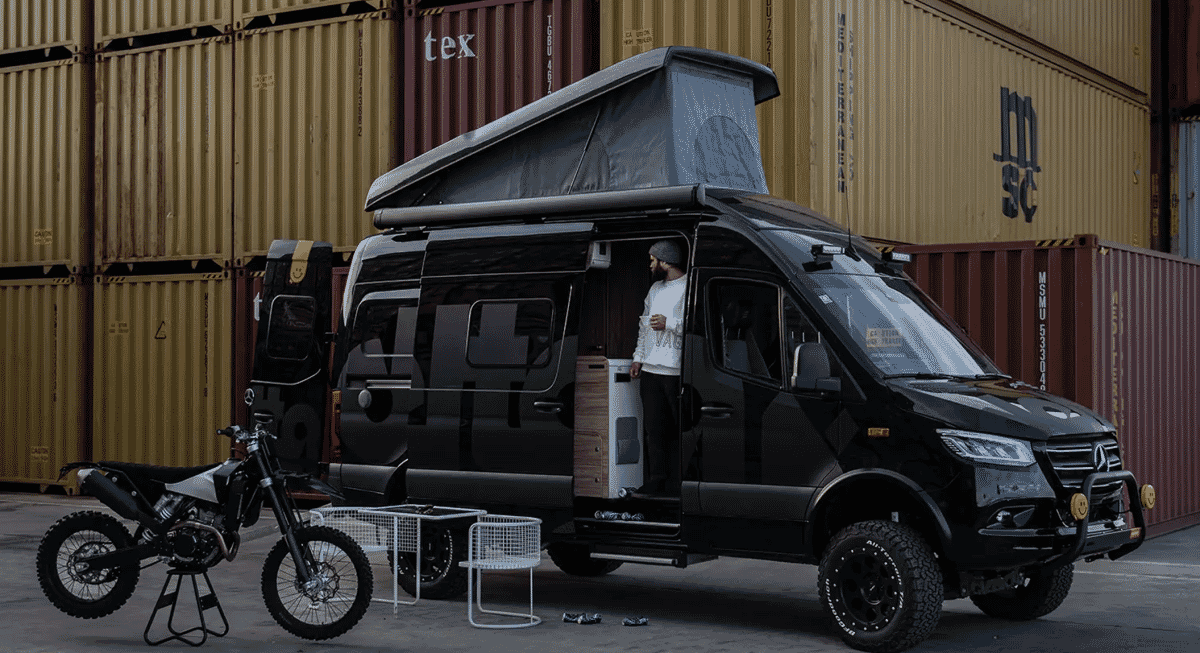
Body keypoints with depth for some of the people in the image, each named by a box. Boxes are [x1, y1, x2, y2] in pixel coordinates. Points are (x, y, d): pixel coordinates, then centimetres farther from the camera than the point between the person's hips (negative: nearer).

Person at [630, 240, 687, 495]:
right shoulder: (655, 289, 19)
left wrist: (669, 324, -16)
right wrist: (638, 357, 20)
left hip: (678, 371, -8)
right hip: (651, 369, 8)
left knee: (683, 428, -3)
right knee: (652, 427, 7)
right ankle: (655, 481, 12)